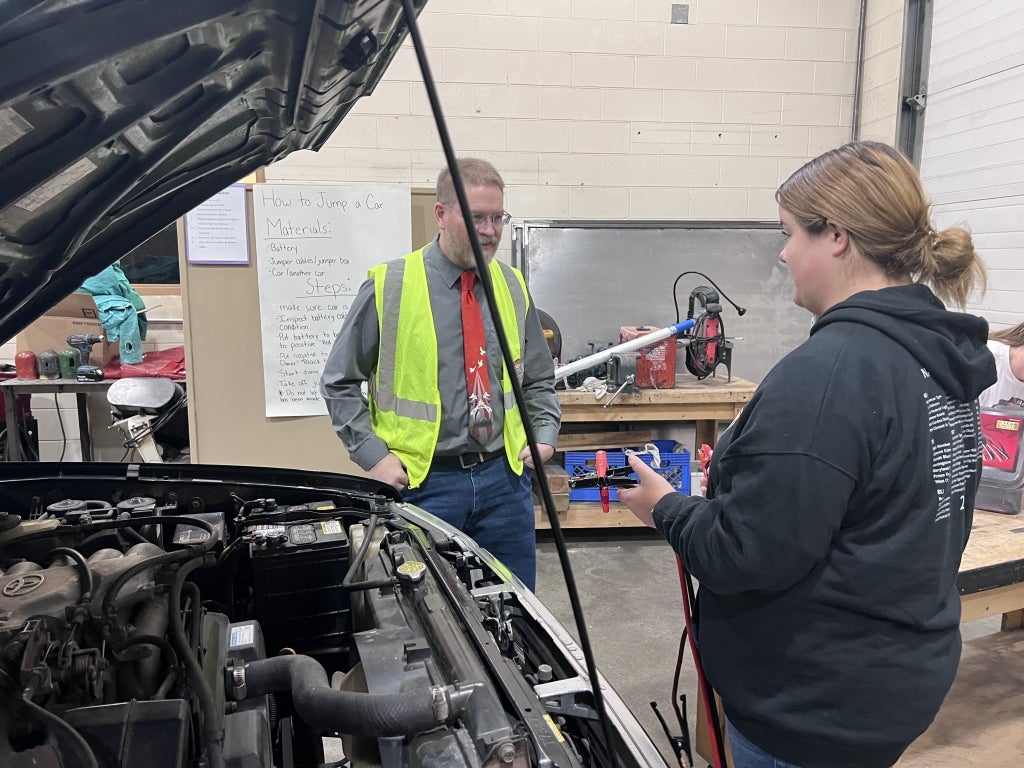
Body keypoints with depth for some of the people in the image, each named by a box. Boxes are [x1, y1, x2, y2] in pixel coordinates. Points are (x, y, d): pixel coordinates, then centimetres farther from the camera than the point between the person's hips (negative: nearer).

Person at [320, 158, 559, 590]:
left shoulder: (513, 287, 6)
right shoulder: (389, 286, -7)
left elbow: (539, 380, 17)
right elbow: (339, 383, -1)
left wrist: (544, 436, 2)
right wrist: (374, 456, -8)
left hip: (504, 476, 4)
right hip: (422, 482, -3)